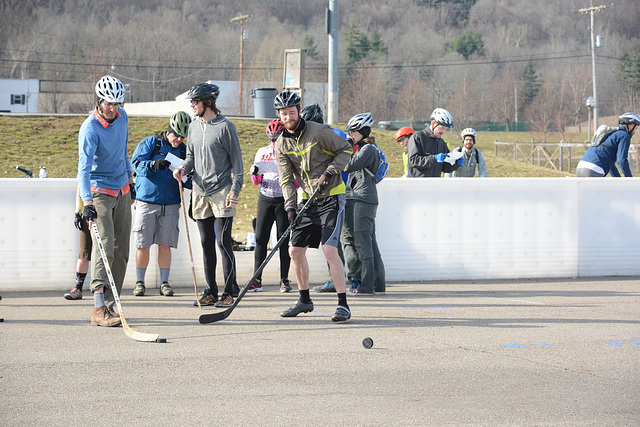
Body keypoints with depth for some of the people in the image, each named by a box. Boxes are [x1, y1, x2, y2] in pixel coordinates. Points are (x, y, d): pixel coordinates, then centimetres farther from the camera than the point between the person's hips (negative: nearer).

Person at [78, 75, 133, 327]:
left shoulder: (122, 117, 2)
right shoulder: (90, 129, -22)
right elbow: (84, 166, -33)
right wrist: (87, 202, -45)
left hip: (122, 192, 7)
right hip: (99, 192, -7)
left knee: (121, 250, 6)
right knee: (104, 246, -18)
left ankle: (110, 303, 13)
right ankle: (99, 309, -22)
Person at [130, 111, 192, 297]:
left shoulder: (185, 151, 12)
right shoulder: (150, 143, 2)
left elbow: (189, 181, 13)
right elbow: (136, 163, -9)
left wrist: (190, 180, -11)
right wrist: (154, 164, -28)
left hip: (170, 204, 2)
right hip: (147, 201, -2)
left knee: (165, 245, 1)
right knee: (142, 245, -1)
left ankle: (164, 283, 9)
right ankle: (140, 282, 9)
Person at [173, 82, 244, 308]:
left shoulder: (225, 127, -7)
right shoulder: (194, 126, 12)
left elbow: (236, 160, -5)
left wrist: (234, 190, -12)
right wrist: (184, 167, 0)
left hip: (222, 192, -6)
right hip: (200, 192, 6)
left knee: (223, 242, -7)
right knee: (206, 243, 7)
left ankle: (229, 292, -1)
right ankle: (210, 292, 13)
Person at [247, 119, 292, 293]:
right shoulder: (262, 153, 12)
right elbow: (256, 180, 15)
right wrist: (255, 176, -7)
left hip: (284, 200, -3)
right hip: (265, 199, 3)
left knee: (284, 240, -1)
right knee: (260, 239, -2)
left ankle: (284, 280, 6)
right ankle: (257, 280, 0)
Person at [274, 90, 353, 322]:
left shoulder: (318, 132, -13)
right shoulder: (281, 144, 3)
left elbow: (346, 149, -5)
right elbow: (286, 179, 2)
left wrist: (329, 173, -16)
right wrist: (290, 206, -11)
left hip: (331, 197, -7)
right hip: (308, 200, 7)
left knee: (329, 249, -18)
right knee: (295, 250, 8)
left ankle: (343, 304, -15)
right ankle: (304, 300, 26)